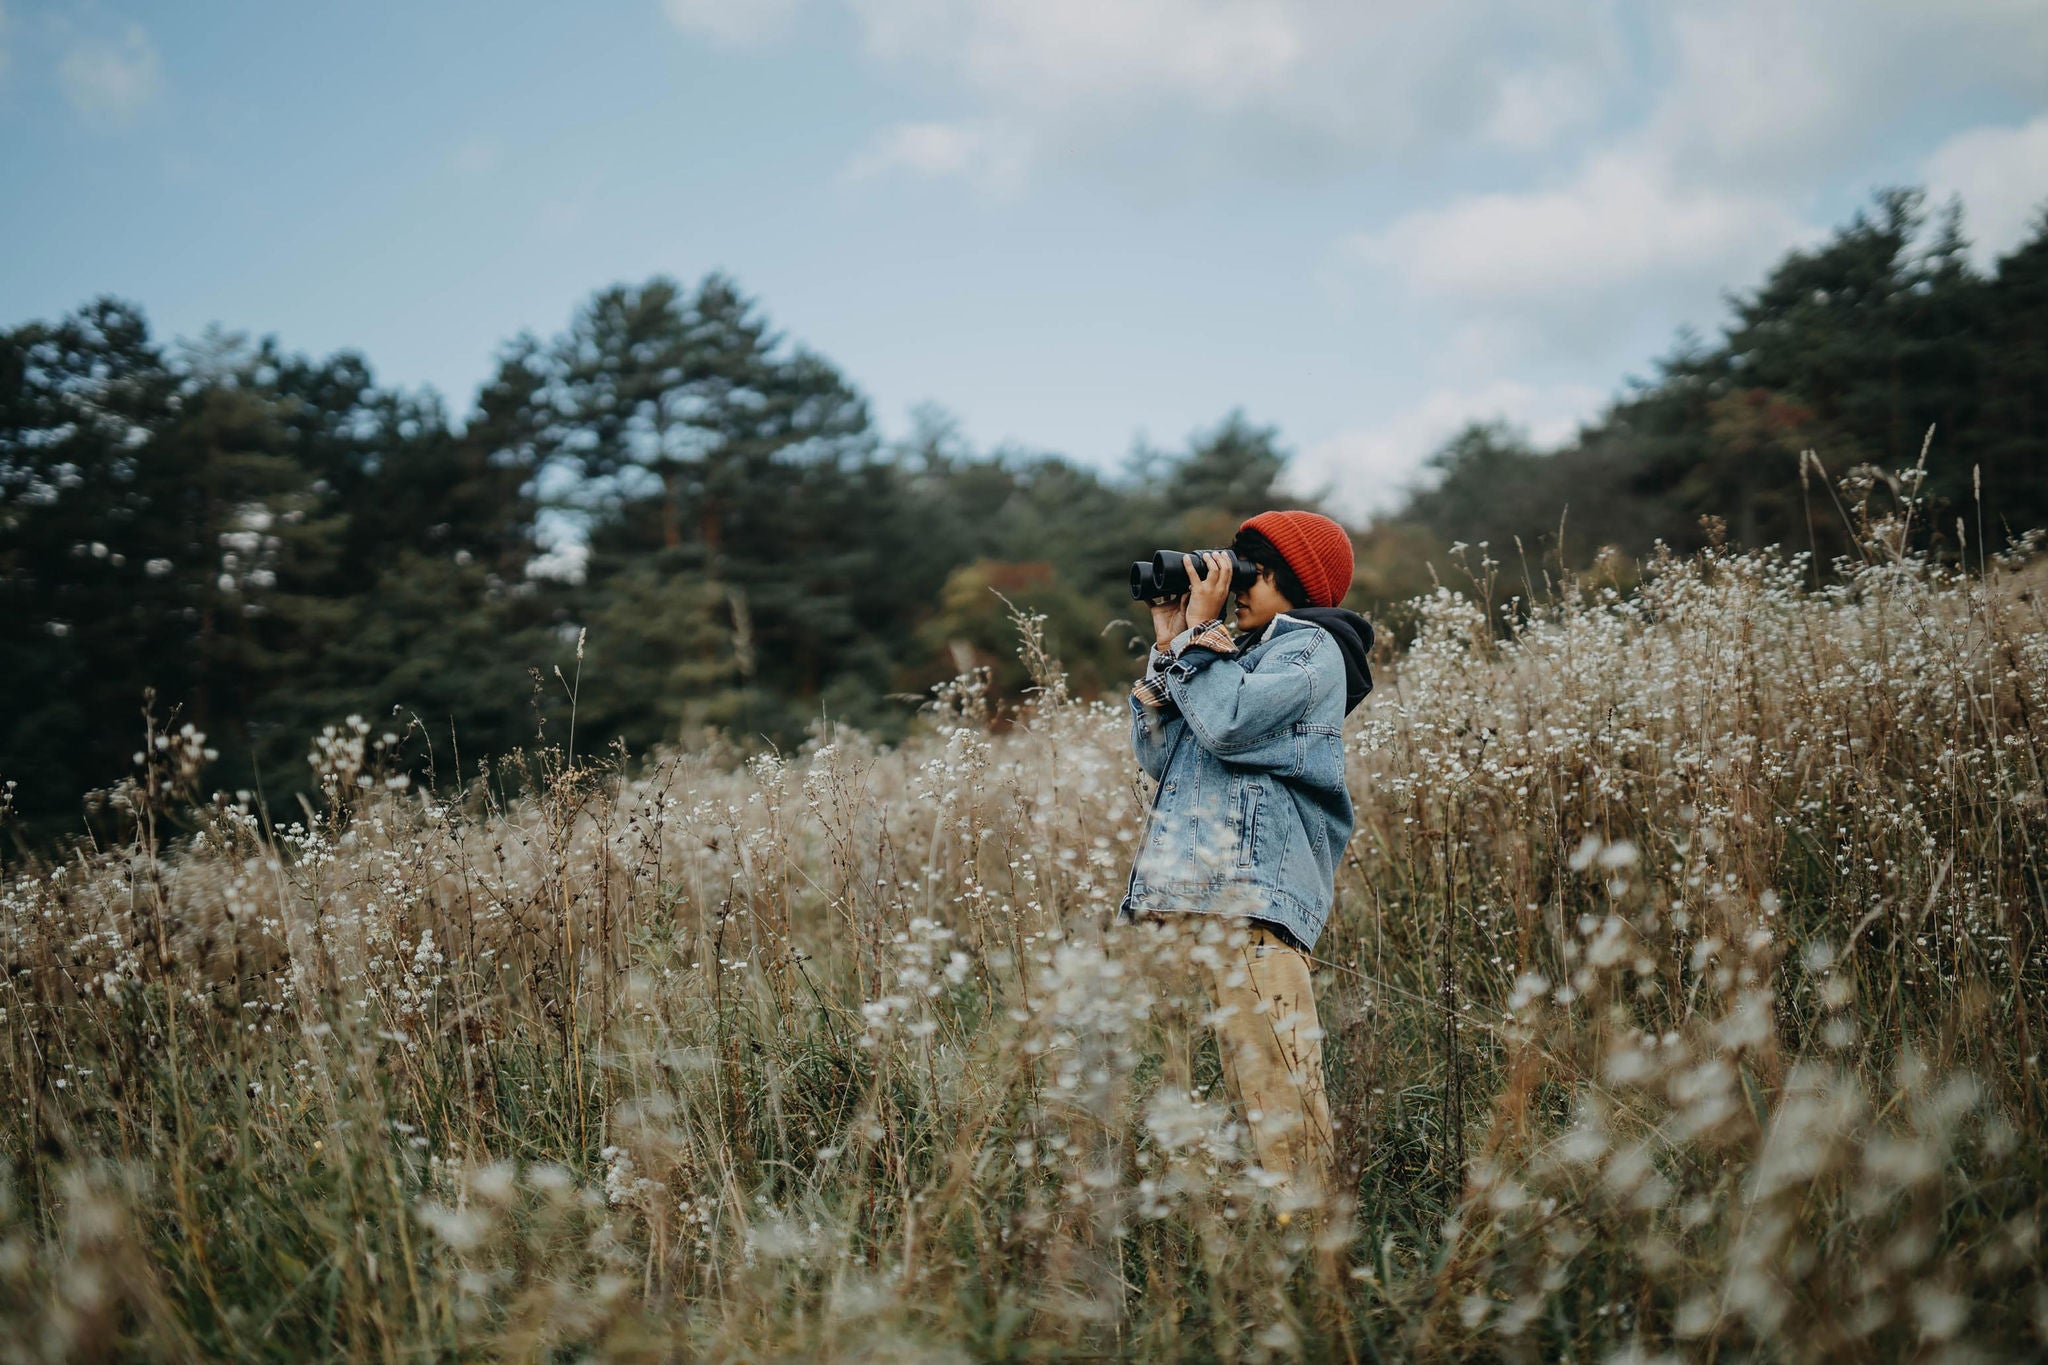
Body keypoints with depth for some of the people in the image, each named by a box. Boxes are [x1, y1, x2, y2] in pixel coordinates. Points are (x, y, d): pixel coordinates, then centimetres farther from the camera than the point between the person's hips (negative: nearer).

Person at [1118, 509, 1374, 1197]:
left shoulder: (1312, 649, 3)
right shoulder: (1238, 653, 27)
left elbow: (1229, 724, -14)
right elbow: (1158, 757, 19)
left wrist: (1200, 629, -1)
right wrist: (1167, 643, 16)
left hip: (1250, 901, -8)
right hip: (1178, 897, 8)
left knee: (1278, 1095, -12)